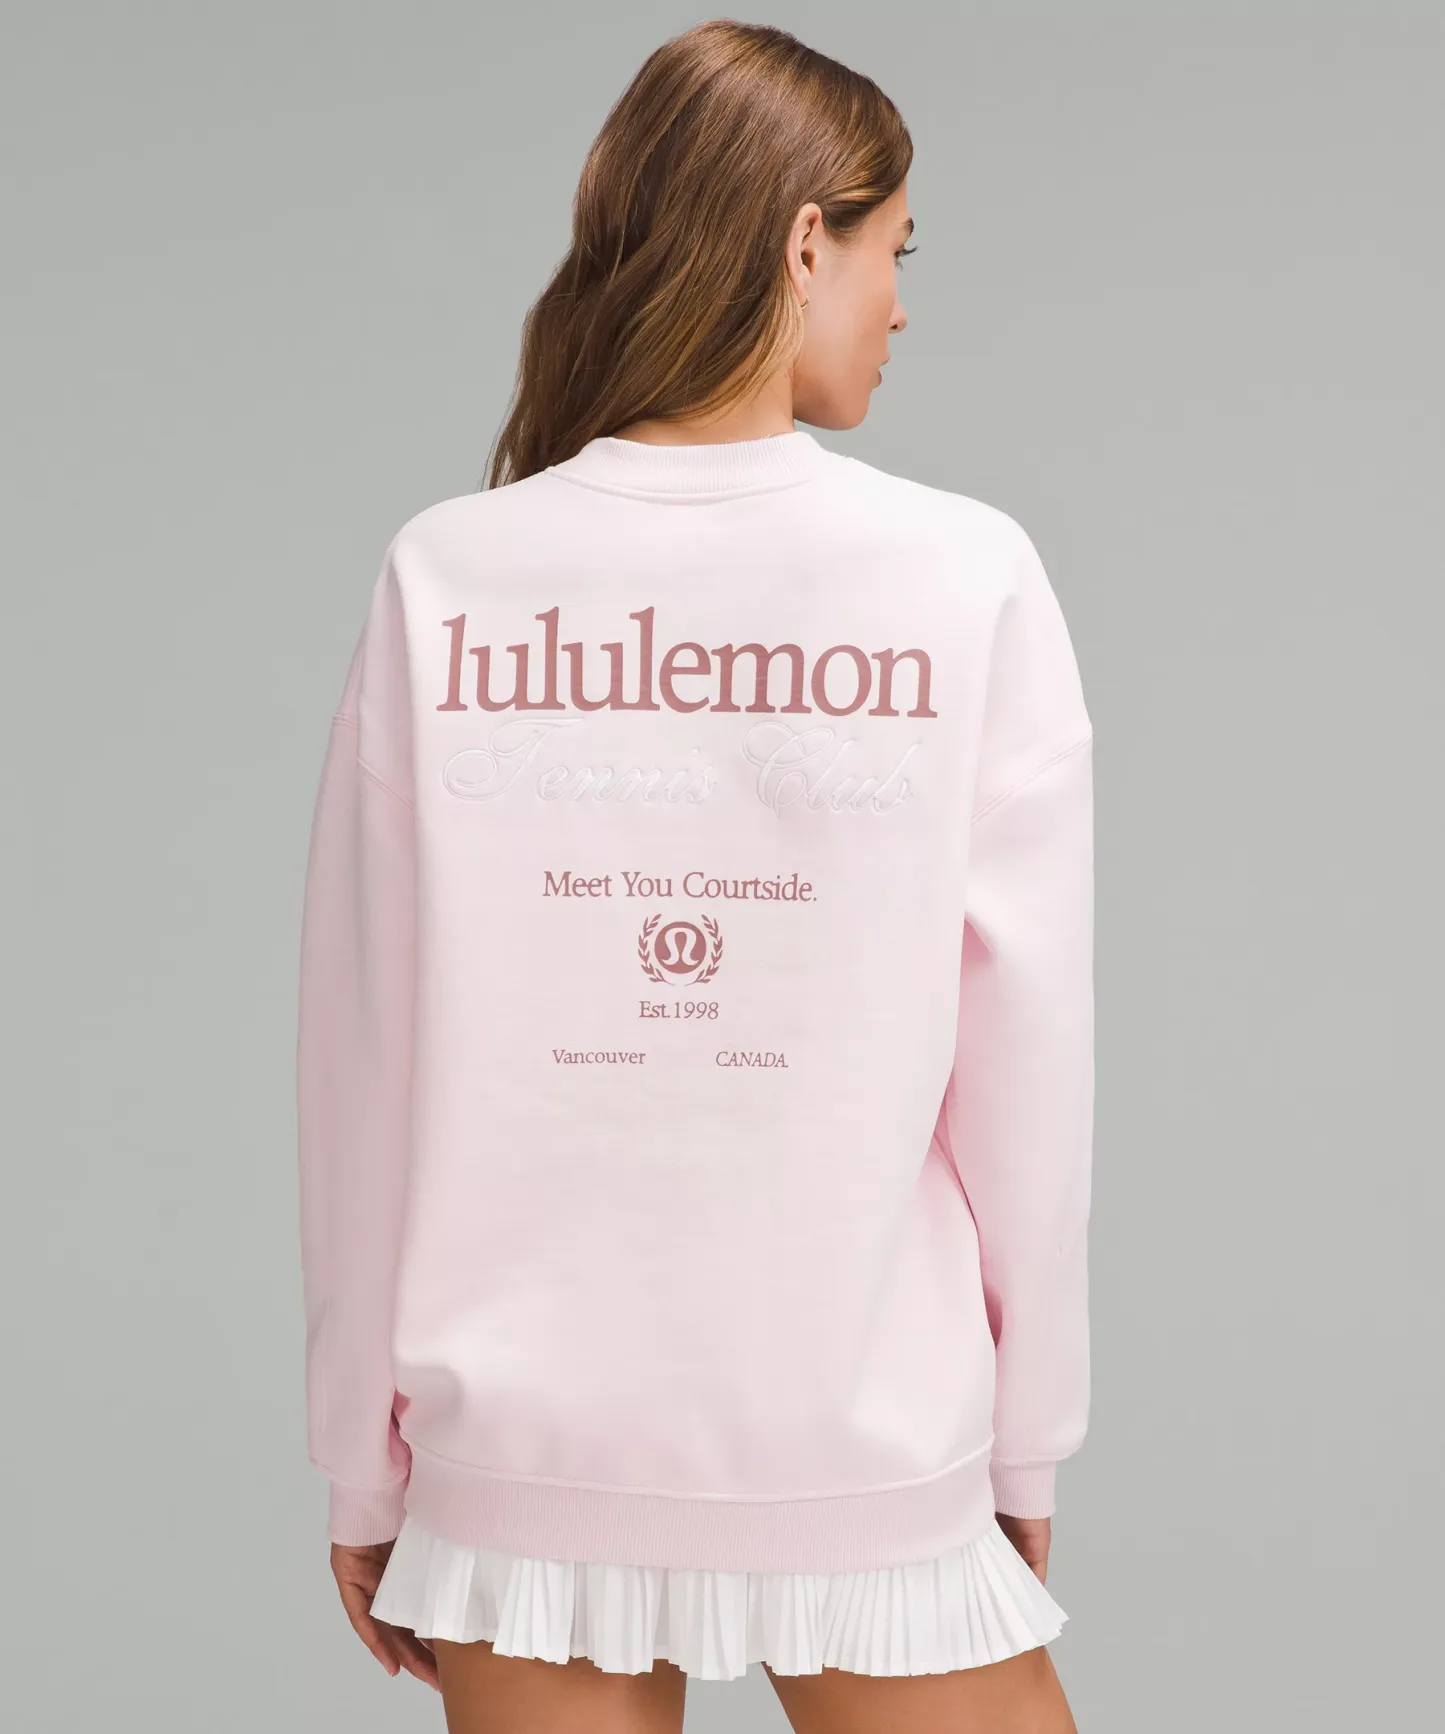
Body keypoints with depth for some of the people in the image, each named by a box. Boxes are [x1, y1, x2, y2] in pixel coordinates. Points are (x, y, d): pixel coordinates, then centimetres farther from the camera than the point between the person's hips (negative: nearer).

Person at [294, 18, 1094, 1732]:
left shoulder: (442, 578, -3)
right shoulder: (965, 575, -8)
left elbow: (364, 1061, -1)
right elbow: (1027, 1055, -5)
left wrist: (365, 1467, 9)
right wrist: (1025, 1451, 7)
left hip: (523, 1462, 2)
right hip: (869, 1464, -2)